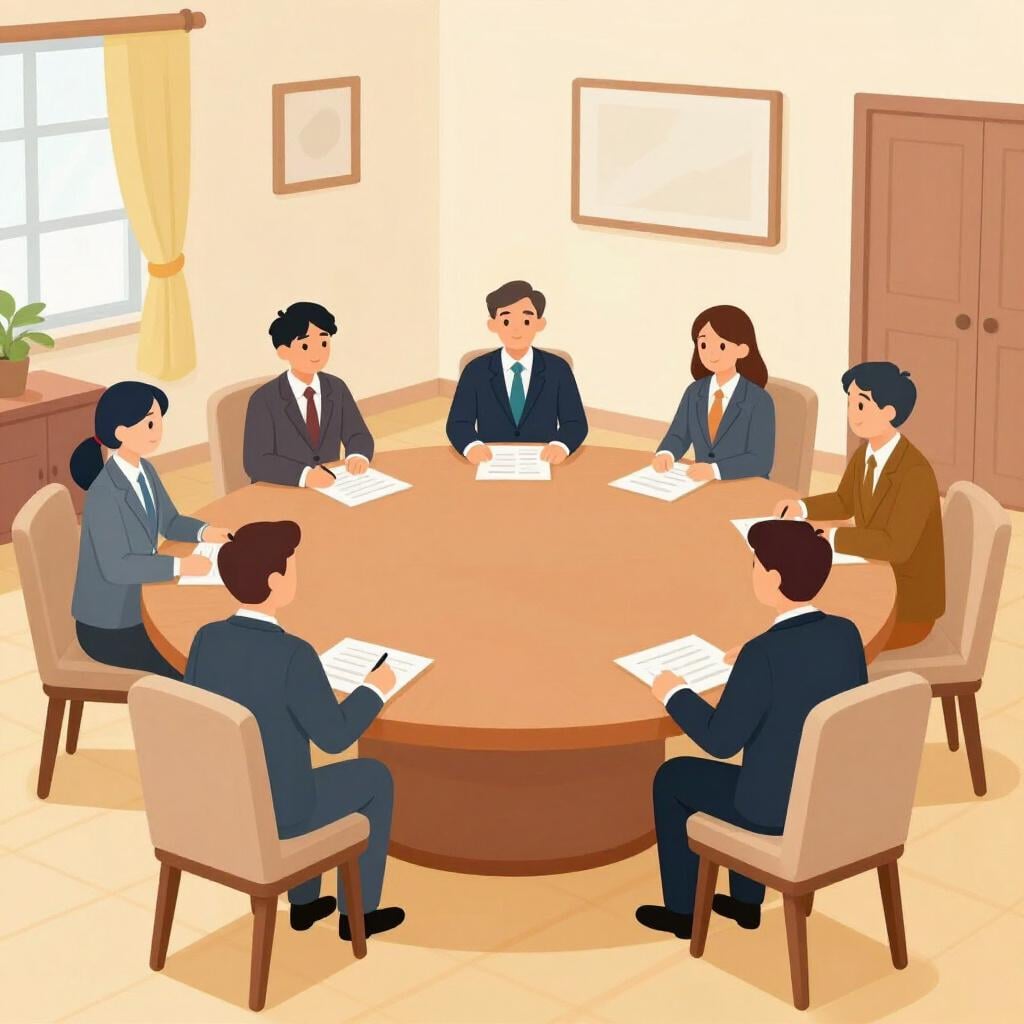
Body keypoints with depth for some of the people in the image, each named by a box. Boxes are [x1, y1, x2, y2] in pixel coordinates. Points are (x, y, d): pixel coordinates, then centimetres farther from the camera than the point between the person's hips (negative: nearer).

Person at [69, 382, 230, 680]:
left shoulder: (144, 470, -2)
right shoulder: (104, 493, -30)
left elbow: (170, 523, 12)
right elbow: (116, 567, -33)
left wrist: (204, 532, -8)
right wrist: (180, 565, -29)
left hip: (139, 608, 9)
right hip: (109, 628, -9)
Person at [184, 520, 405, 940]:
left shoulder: (206, 638, -10)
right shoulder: (293, 655, -28)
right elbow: (334, 736, -17)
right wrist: (375, 689, 2)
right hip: (277, 815, -6)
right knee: (373, 777, 21)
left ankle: (304, 901, 46)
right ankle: (357, 910, 35)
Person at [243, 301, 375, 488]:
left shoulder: (337, 388, 6)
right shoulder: (264, 399, -10)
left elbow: (359, 436, 11)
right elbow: (257, 462, -18)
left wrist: (358, 456, -13)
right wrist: (305, 475, -32)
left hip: (330, 489, 3)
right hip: (280, 496, -3)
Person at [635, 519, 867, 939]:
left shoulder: (763, 654, -28)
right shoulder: (846, 633, -8)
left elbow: (720, 740, -18)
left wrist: (675, 694, 0)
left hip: (777, 807, -6)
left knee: (673, 777, 20)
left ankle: (682, 909, 35)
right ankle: (746, 900, 44)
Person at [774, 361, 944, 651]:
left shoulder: (916, 474, -27)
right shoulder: (864, 456, 0)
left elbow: (895, 546, -36)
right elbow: (843, 503, 19)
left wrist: (827, 536, -35)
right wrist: (800, 508, 0)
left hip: (909, 608, -8)